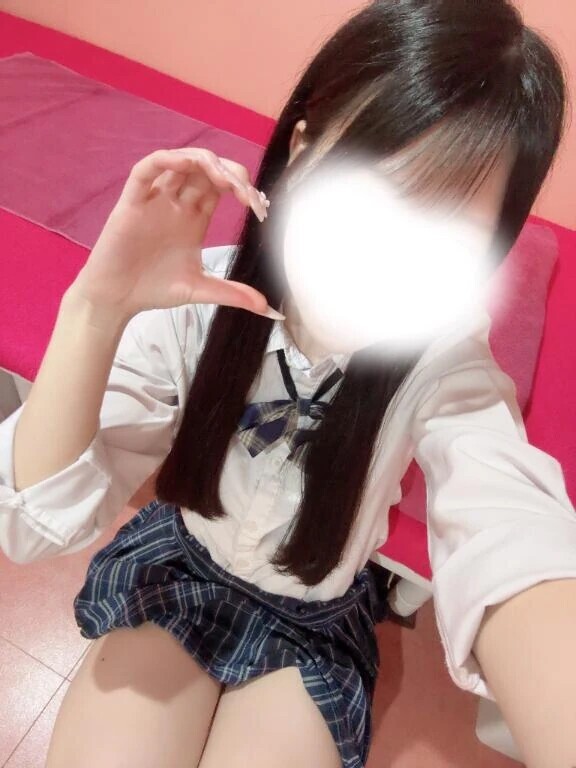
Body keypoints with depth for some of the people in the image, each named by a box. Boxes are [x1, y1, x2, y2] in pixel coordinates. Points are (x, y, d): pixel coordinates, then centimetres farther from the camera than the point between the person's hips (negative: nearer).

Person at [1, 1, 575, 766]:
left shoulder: (447, 364, -25)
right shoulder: (198, 300, -25)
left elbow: (514, 557, -42)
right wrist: (97, 309, -40)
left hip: (314, 624, 0)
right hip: (174, 566, 1)